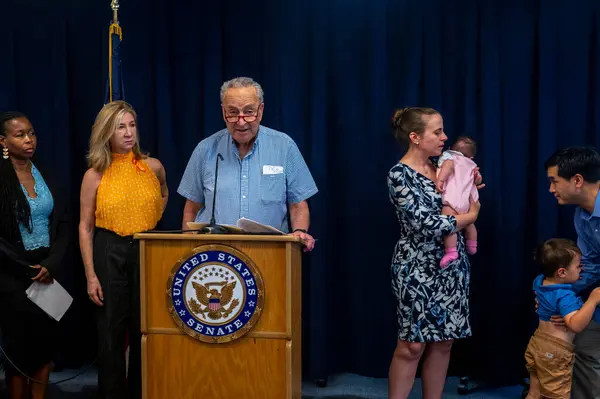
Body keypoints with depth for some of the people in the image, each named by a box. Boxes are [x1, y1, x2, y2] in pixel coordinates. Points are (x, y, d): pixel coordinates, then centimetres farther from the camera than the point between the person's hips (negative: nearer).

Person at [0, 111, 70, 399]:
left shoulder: (44, 175, 7)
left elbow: (62, 225, 6)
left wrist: (50, 264, -8)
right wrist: (27, 269, -12)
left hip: (47, 270, 5)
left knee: (46, 340, 5)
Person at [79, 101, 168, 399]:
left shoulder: (152, 167, 1)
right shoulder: (95, 175, -4)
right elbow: (85, 227, -3)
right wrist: (91, 276, -8)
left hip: (147, 251, 2)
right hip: (110, 253, -2)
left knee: (144, 331, 8)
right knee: (111, 333, 3)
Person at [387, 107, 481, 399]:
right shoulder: (400, 174, -13)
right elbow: (424, 222, -22)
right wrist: (471, 216, -11)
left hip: (452, 265, 7)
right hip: (418, 268, -7)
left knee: (443, 341, 9)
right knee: (413, 344, -4)